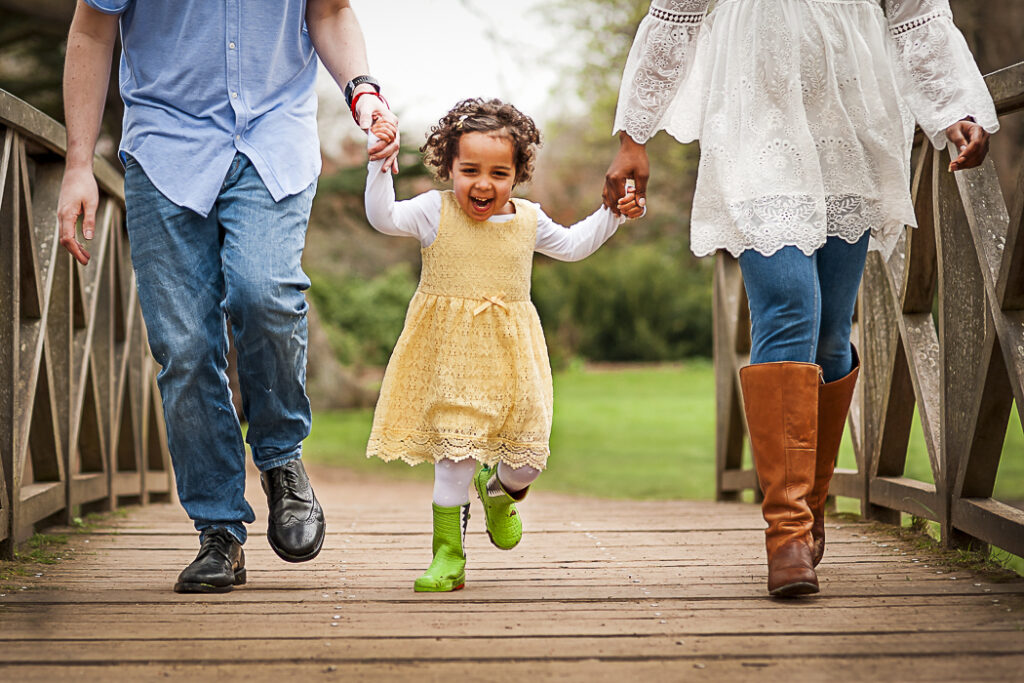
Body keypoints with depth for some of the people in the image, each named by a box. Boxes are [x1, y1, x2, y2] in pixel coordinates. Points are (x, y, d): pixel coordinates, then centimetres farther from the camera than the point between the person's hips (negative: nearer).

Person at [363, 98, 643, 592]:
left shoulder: (527, 219, 6)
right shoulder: (435, 212, -4)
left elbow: (571, 246, 22)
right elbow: (382, 216, -14)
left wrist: (611, 214, 13)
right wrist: (380, 165, -23)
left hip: (509, 353, 4)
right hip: (449, 351, -3)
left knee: (528, 455, 3)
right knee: (457, 447, -9)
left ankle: (500, 491, 40)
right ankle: (447, 556, 3)